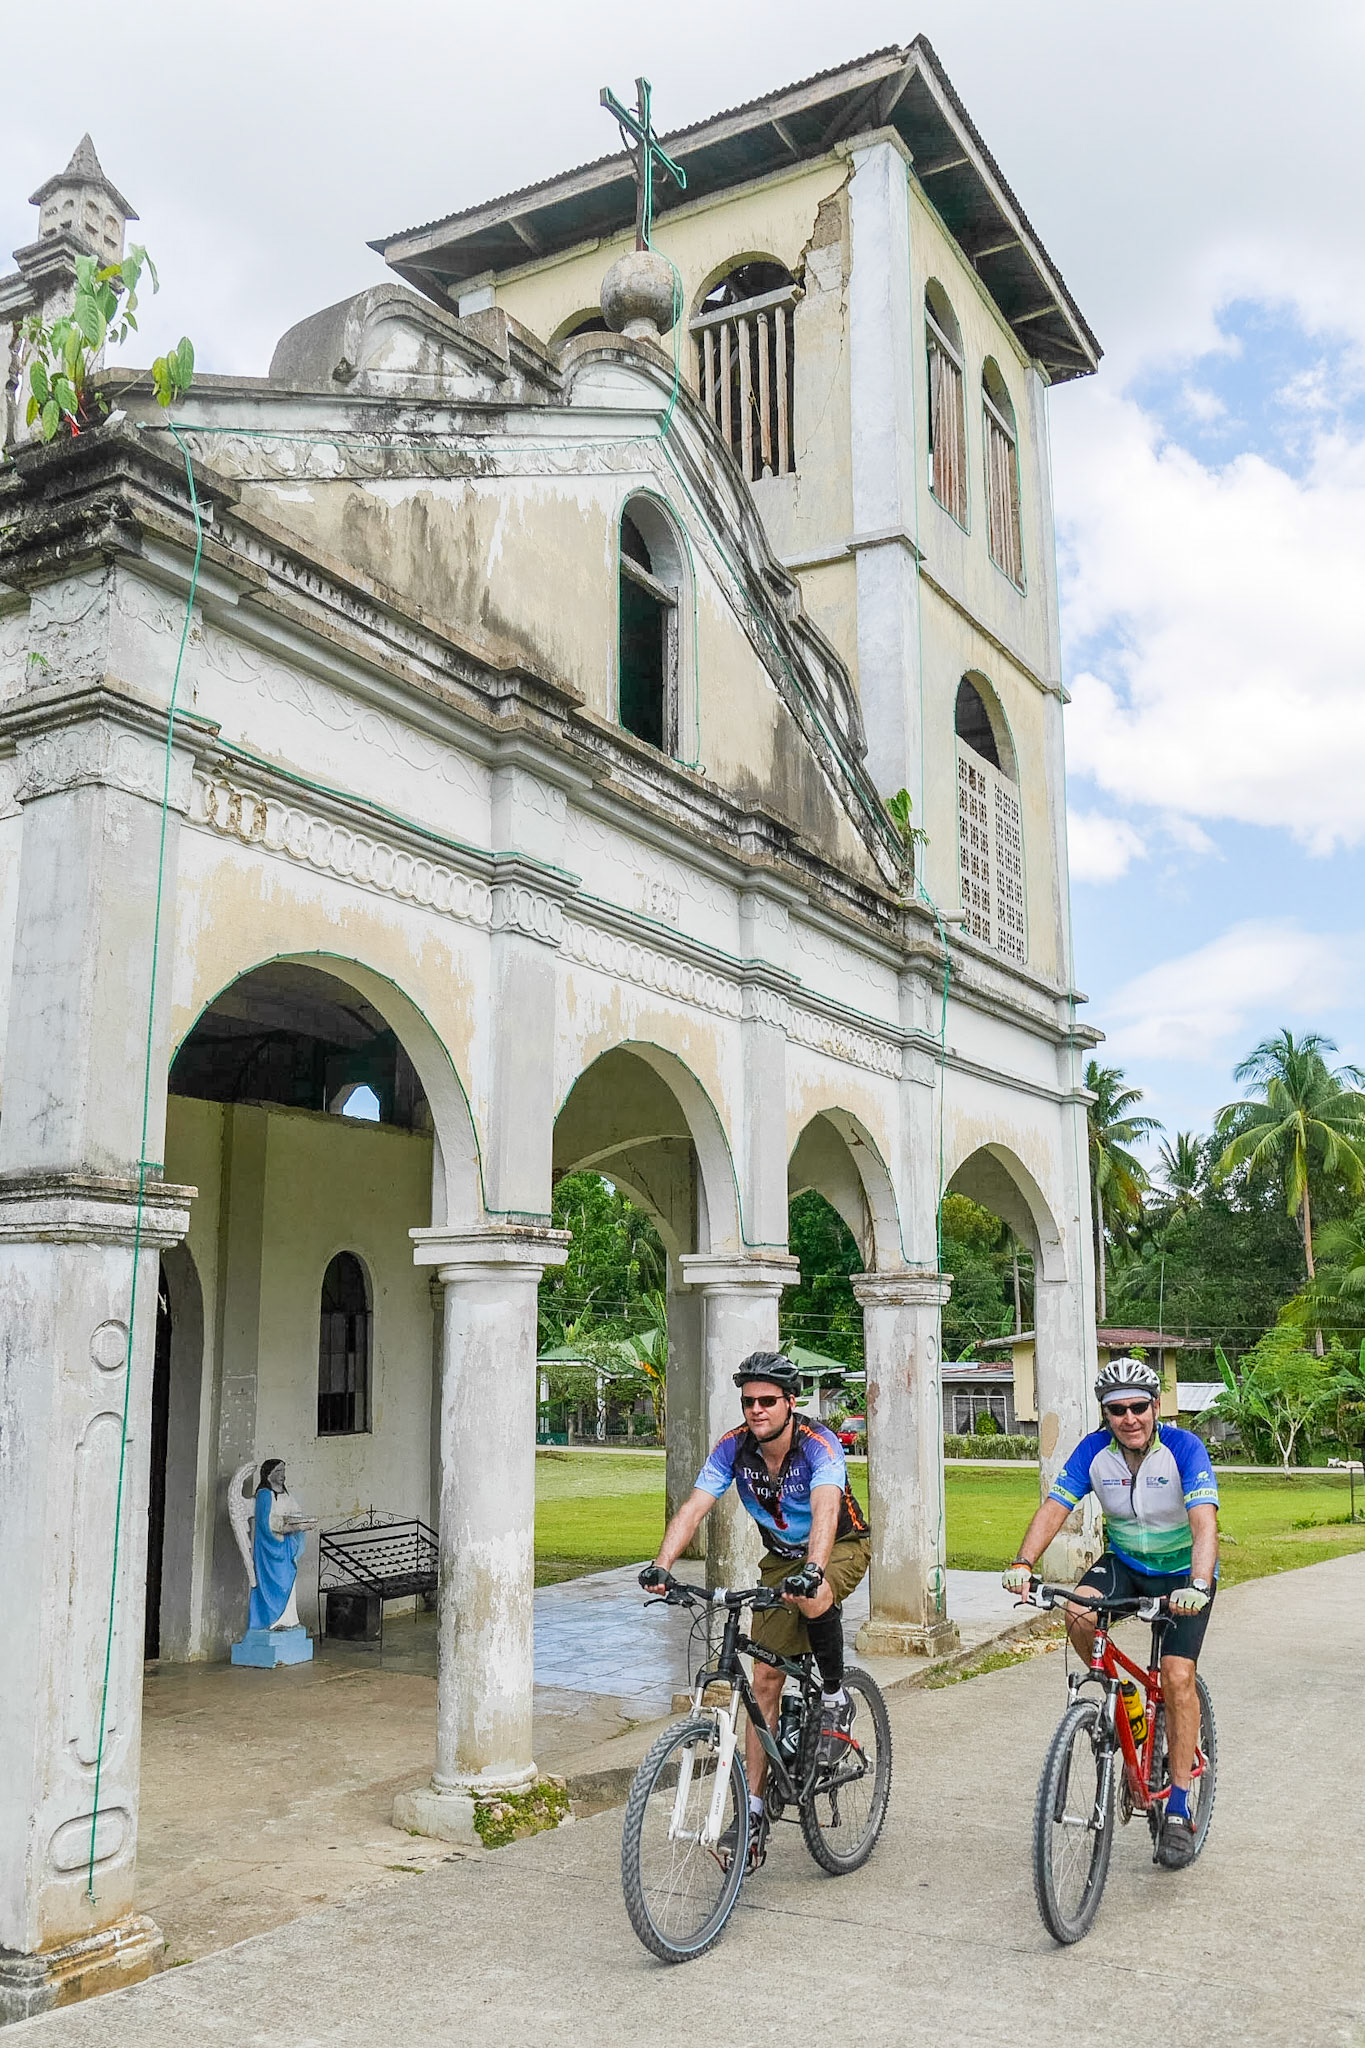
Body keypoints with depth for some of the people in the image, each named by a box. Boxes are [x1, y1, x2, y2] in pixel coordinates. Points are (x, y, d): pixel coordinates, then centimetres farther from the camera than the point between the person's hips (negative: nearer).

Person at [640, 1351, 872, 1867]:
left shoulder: (819, 1444, -29)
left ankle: (836, 1698, -10)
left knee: (814, 1599, -38)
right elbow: (694, 1507, -26)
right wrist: (661, 1565, -42)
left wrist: (812, 1570, -63)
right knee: (766, 1676, -4)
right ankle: (754, 1811, 4)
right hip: (781, 1558, 4)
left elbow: (825, 1507, -45)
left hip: (842, 1547, -4)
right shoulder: (734, 1447, -17)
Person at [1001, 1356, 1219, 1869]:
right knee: (1078, 1615, -26)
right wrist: (1022, 1564, -36)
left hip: (1183, 1572, -3)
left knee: (1177, 1677, -16)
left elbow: (1204, 1522, -35)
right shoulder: (1094, 1451, -14)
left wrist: (1198, 1585, -52)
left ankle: (1178, 1811, -3)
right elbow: (1053, 1509, -19)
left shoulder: (1184, 1448, -24)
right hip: (1123, 1562, 3)